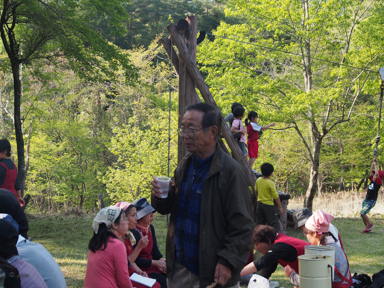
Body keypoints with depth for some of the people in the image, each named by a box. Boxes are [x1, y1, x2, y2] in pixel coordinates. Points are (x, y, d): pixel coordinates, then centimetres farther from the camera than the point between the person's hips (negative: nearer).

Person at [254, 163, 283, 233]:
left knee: (259, 222, 17)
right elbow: (276, 196, -17)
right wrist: (280, 207, -10)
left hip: (259, 203, 7)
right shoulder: (270, 183, -19)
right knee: (274, 222, -1)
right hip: (268, 204, -7)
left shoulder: (258, 180, 0)